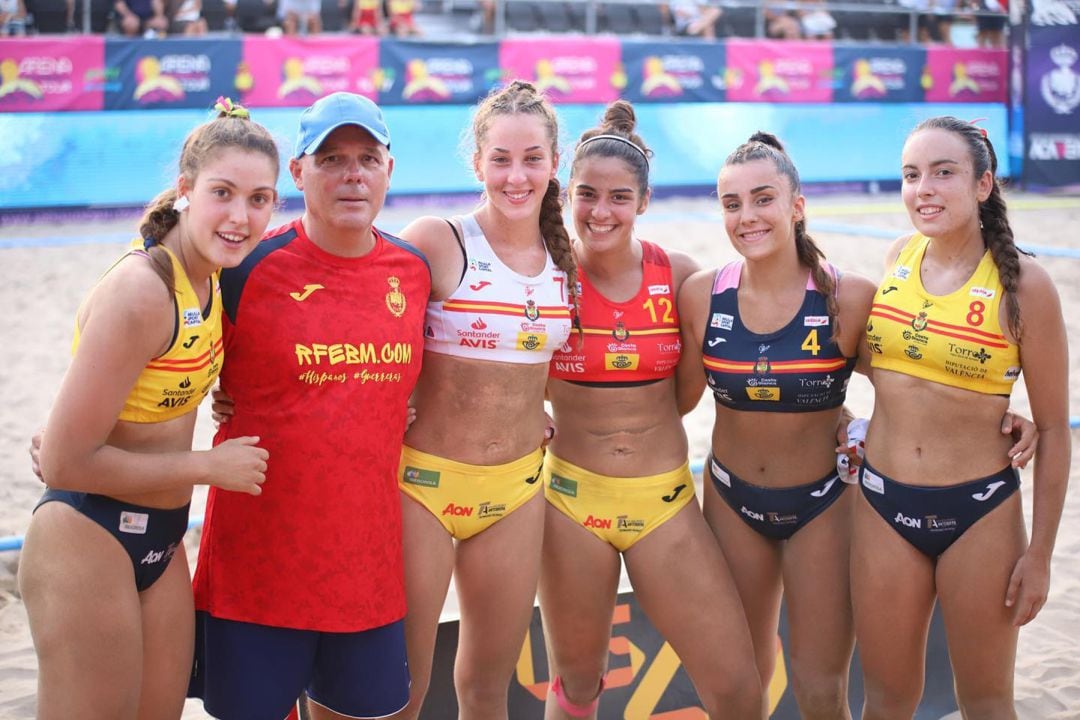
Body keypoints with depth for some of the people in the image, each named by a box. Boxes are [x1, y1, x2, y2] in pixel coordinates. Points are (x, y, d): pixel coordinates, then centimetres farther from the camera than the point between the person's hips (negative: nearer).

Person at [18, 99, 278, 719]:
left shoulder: (207, 276, 1)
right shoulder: (140, 293, -23)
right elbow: (64, 463, -21)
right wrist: (209, 466, -13)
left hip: (161, 541, 8)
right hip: (88, 545, -8)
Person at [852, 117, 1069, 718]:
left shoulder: (1023, 284, -12)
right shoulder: (901, 258, 0)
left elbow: (1053, 428, -7)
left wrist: (1040, 553, -6)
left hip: (979, 511, -4)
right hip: (884, 504, 4)